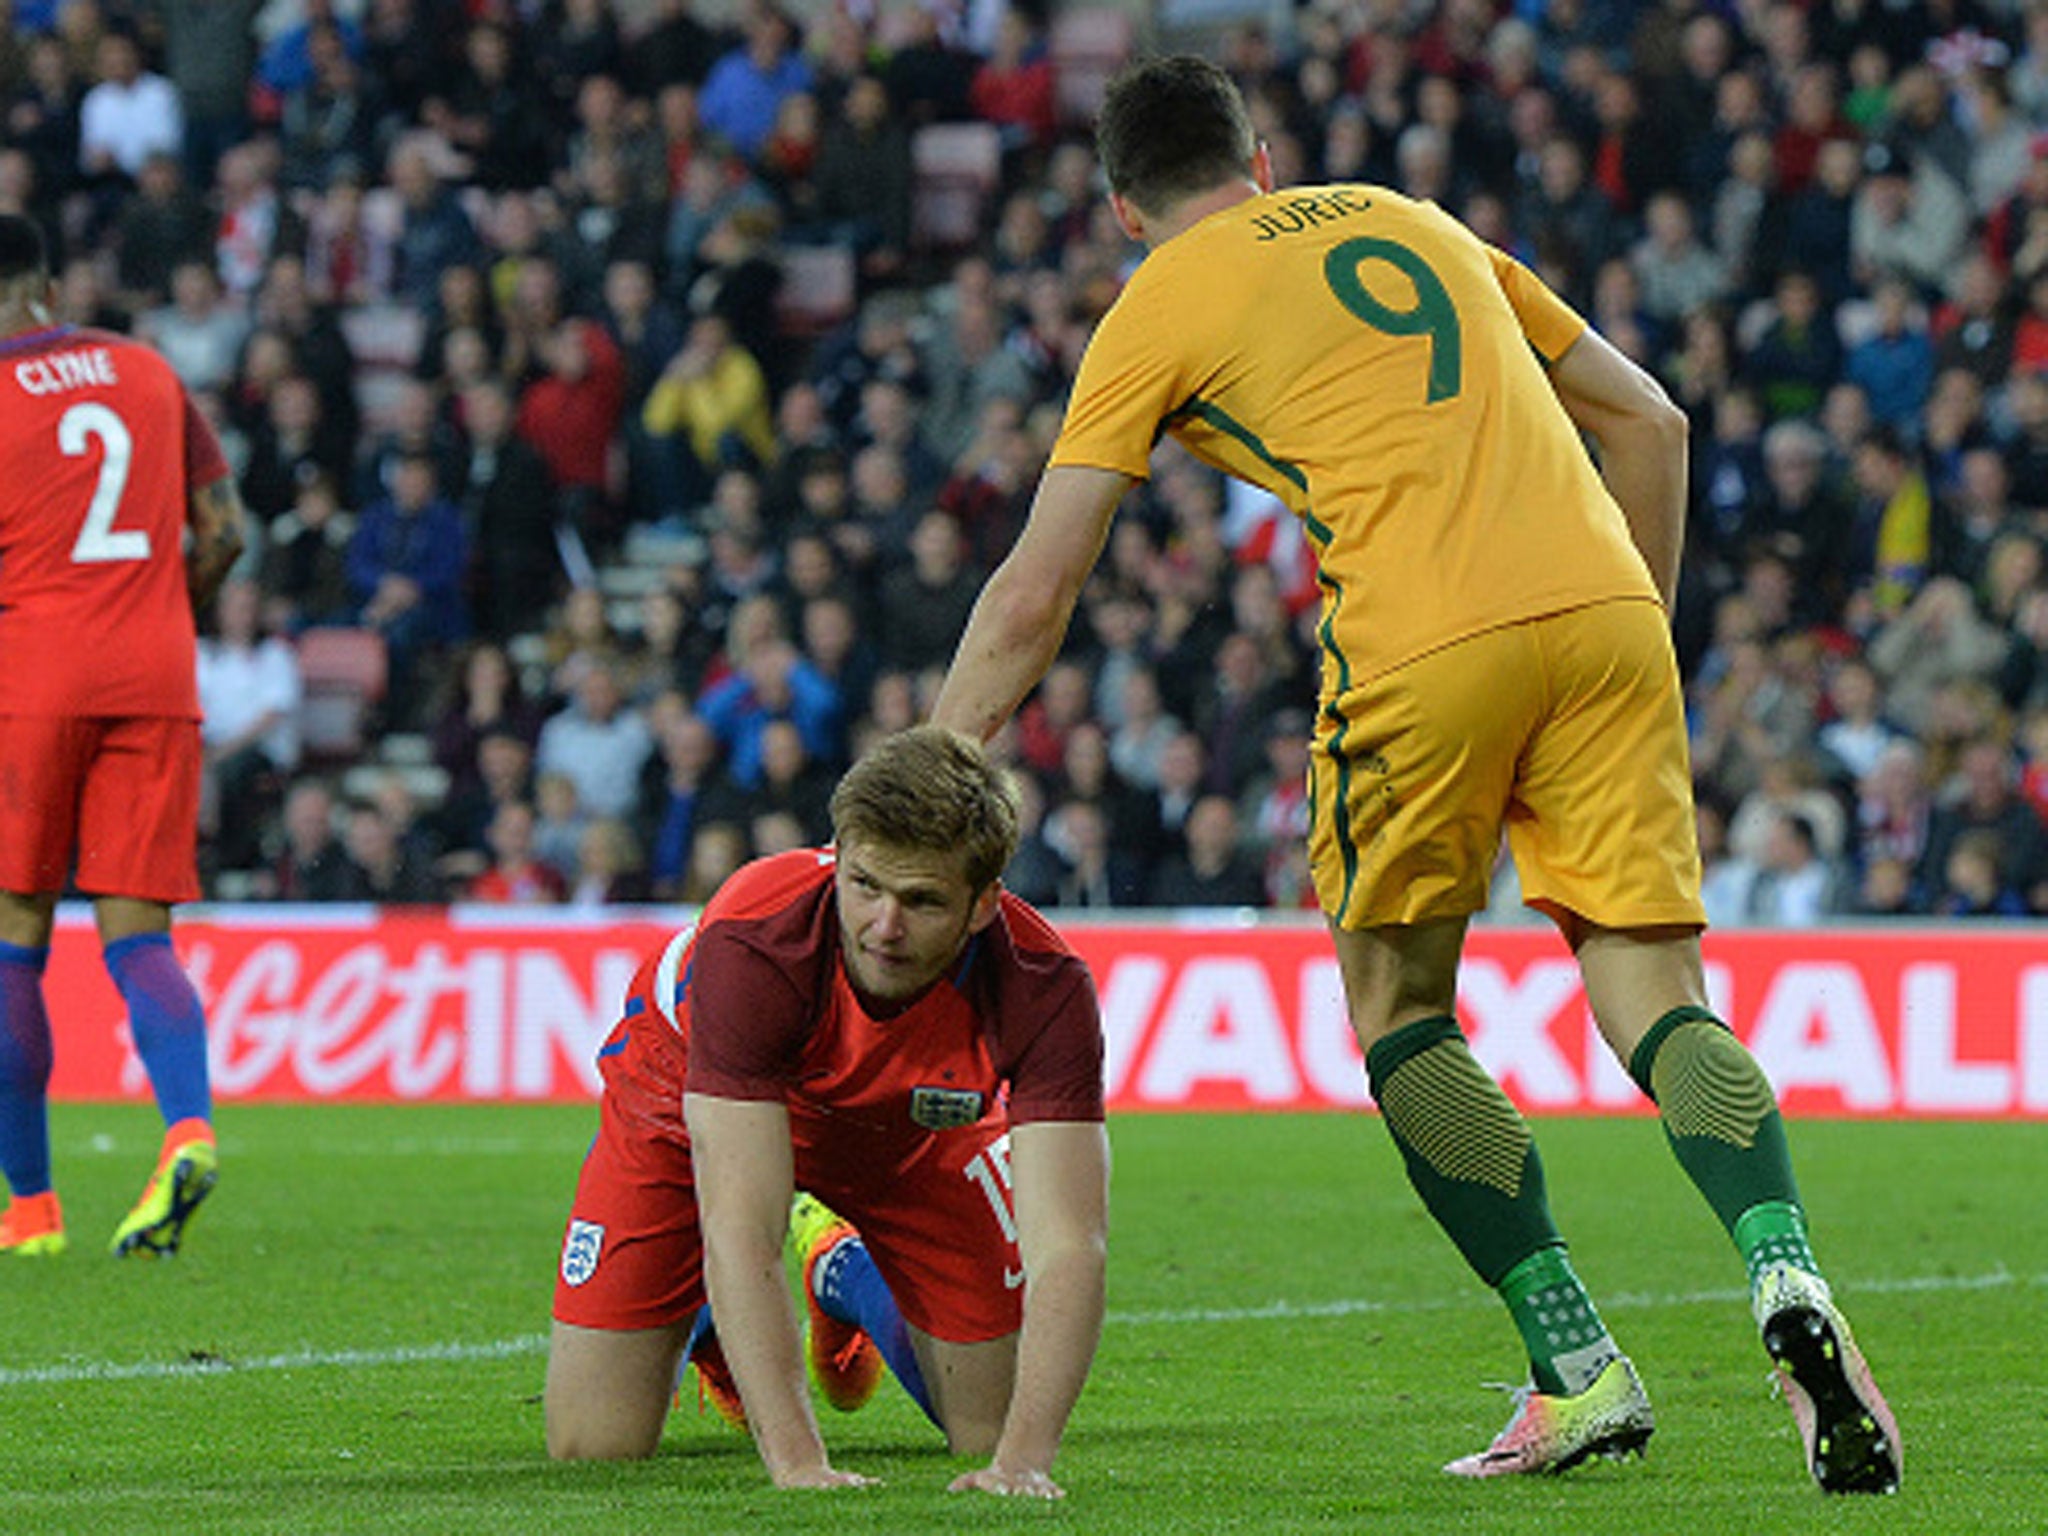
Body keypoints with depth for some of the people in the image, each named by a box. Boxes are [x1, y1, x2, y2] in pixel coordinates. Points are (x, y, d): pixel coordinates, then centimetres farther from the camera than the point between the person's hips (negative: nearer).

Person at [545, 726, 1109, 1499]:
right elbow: (738, 1231, -46)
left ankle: (844, 1276, 31)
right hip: (687, 1106, -2)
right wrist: (796, 1462, -56)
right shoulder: (750, 946, -43)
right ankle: (703, 1319, 27)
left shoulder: (1045, 990, -37)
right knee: (593, 1444, -8)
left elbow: (1068, 1245, -42)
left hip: (912, 1135, 2)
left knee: (990, 1424, 1)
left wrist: (1022, 1460, -57)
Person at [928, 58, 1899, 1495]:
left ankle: (1580, 1369, 2)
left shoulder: (1155, 311, 14)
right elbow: (1649, 421, 26)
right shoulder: (1411, 221, 27)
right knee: (1654, 989, 3)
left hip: (1423, 649, -4)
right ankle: (1789, 1281, -24)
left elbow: (1032, 595, 10)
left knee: (1401, 1012, 13)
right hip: (1603, 614, 4)